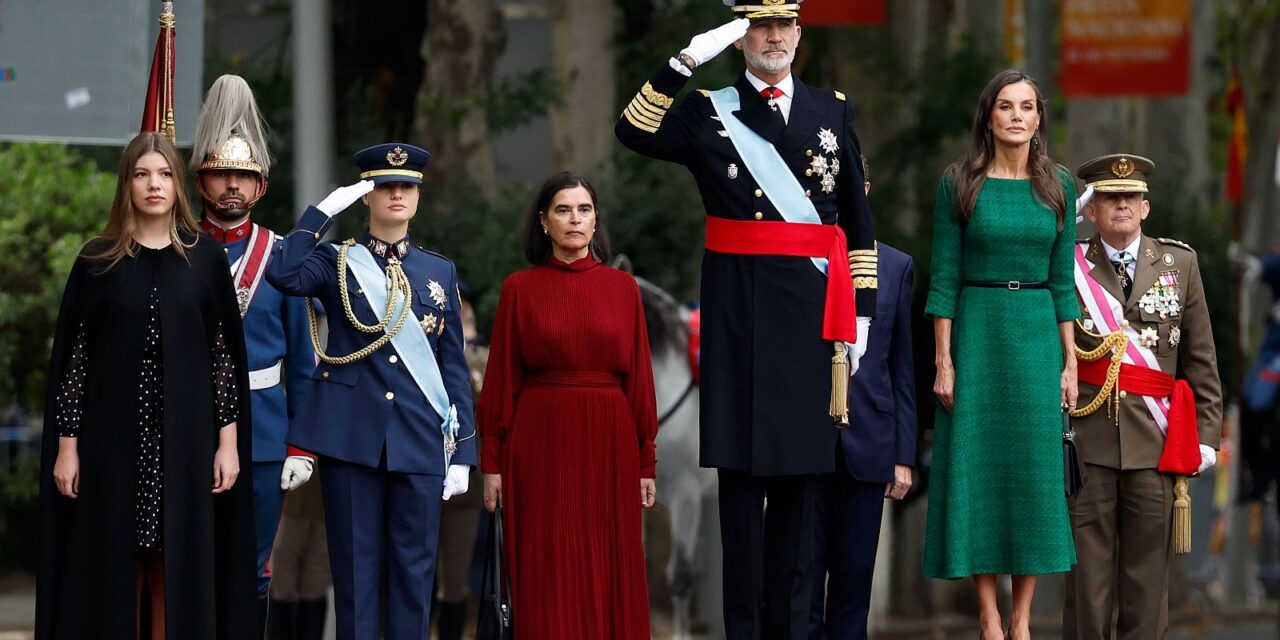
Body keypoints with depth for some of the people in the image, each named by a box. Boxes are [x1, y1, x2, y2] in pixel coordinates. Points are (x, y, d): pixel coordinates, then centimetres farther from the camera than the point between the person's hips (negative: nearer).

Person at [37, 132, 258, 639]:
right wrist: (65, 446, -2)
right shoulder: (97, 261, 2)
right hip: (113, 440, 0)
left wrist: (229, 442, -2)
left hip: (184, 440, 0)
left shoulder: (206, 258, 4)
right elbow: (71, 356, 3)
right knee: (113, 573, 1)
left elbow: (226, 353, 4)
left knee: (177, 575, 1)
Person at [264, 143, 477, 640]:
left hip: (420, 441, 2)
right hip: (351, 437, -2)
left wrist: (462, 452, 5)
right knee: (355, 567, 1)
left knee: (414, 568, 2)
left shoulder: (441, 272, 12)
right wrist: (325, 209, -12)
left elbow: (454, 368, 11)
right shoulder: (336, 262, 5)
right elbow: (284, 275, -18)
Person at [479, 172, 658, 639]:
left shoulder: (622, 288, 6)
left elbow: (638, 376, 5)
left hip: (607, 443, 1)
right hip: (541, 443, -1)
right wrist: (492, 461, -3)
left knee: (609, 576, 3)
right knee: (548, 581, 1)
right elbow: (501, 379, 1)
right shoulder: (519, 289, 2)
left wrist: (646, 463, 2)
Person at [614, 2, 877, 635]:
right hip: (739, 308, -2)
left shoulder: (833, 110, 12)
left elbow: (859, 223, 14)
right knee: (742, 466, -1)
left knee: (799, 469, 6)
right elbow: (635, 132, -15)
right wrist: (686, 60, -20)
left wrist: (861, 312, 9)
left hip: (814, 308, 3)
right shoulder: (708, 111, 5)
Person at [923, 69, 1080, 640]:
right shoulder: (959, 184, -2)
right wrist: (944, 360, -9)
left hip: (1038, 335, 2)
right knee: (978, 466, -1)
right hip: (976, 330, -2)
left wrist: (1070, 362, 2)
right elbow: (944, 277, -3)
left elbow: (1062, 280, 7)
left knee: (1034, 470, 1)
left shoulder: (1057, 186, 6)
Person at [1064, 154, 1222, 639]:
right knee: (1088, 570, -1)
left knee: (1147, 576, 3)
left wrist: (1205, 434, 4)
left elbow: (1200, 359, 10)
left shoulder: (1179, 263, 10)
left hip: (1155, 441, 1)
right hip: (1088, 440, -1)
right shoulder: (1069, 267, 5)